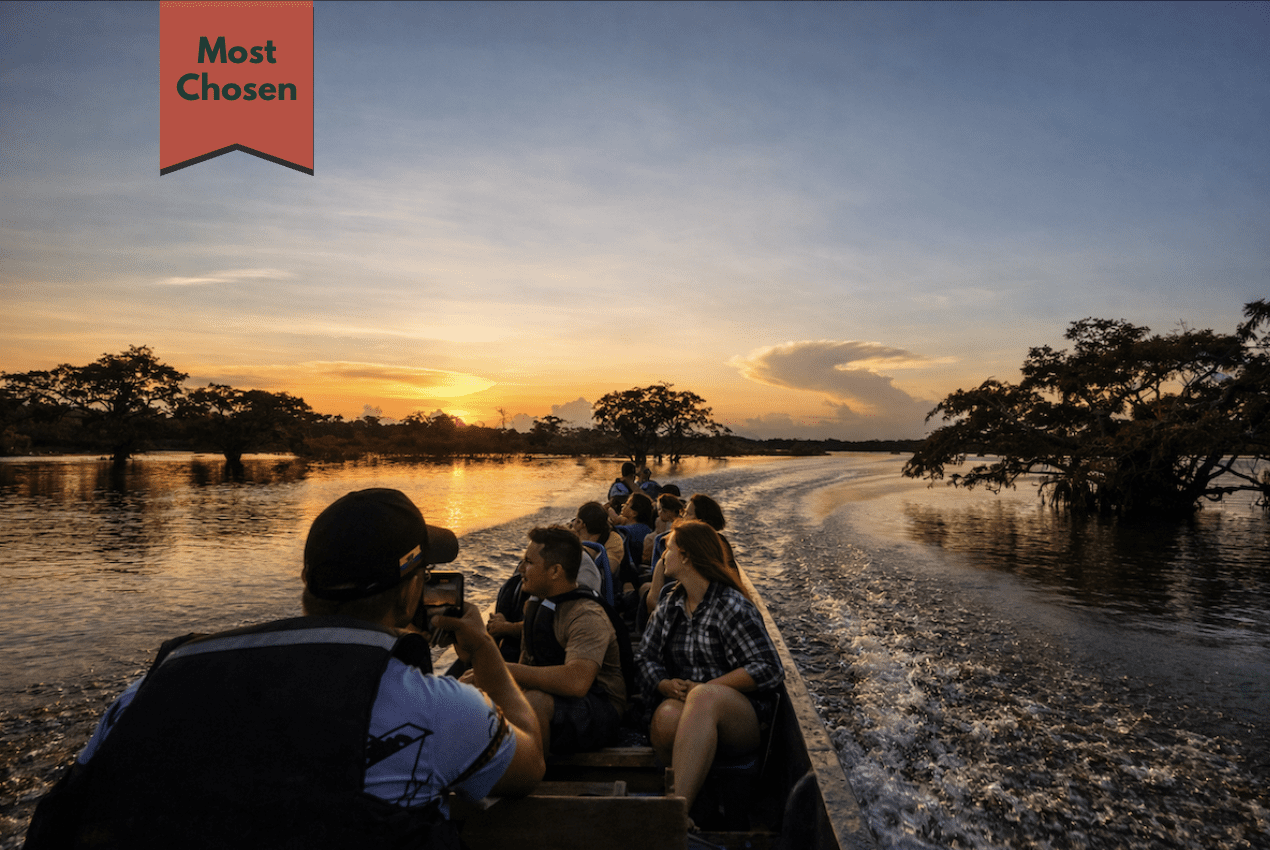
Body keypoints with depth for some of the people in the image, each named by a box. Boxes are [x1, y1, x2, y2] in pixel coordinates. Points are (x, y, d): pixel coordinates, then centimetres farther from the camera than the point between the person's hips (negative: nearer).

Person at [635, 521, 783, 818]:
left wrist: (704, 689, -16)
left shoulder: (733, 607, -3)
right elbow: (645, 658, 17)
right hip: (687, 712, 4)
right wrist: (666, 685, -7)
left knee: (703, 697, -40)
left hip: (741, 718, -4)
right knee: (667, 716, -34)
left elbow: (770, 670, -9)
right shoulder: (669, 608, 19)